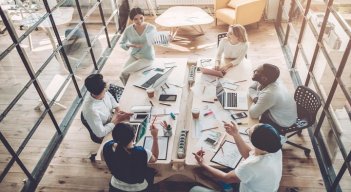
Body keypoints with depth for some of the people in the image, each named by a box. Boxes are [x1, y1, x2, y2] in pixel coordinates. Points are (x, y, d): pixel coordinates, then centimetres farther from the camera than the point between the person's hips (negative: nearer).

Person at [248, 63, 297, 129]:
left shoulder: (269, 94, -38)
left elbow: (253, 114, -32)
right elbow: (251, 88, 4)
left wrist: (255, 102, -14)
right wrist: (255, 98, -16)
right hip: (275, 113, 7)